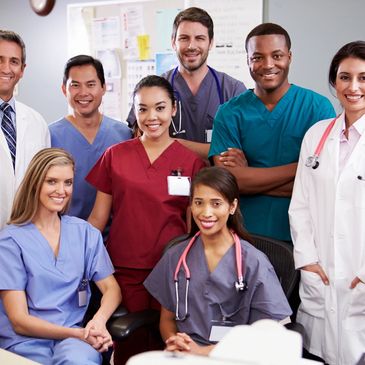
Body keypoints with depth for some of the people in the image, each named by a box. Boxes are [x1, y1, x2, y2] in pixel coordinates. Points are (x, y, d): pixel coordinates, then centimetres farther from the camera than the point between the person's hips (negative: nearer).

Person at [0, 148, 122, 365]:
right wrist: (77, 333, -17)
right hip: (27, 342, -3)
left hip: (74, 338, 3)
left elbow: (112, 288, 7)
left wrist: (99, 320, -16)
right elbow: (19, 321, -5)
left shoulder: (85, 233, 11)